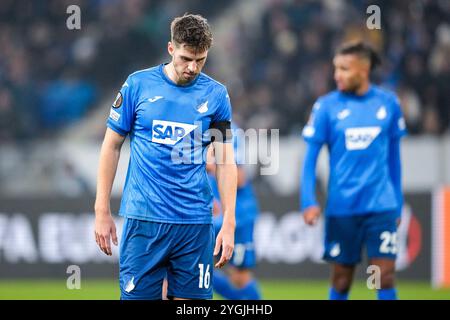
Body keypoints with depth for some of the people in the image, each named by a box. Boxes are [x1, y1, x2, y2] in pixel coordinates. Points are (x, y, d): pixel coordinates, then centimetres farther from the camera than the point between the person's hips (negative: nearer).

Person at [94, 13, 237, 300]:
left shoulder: (216, 94, 4)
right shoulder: (138, 84, 1)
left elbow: (226, 160, 7)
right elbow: (112, 146, 6)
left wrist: (229, 223, -1)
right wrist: (102, 211, 3)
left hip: (195, 222, 1)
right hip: (144, 219, -1)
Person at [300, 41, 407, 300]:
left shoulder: (388, 103, 3)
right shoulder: (327, 106, -1)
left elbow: (394, 156, 12)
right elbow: (311, 157, 0)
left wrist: (398, 203, 14)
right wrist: (309, 201, -11)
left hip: (381, 207, 0)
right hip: (342, 208, 0)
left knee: (385, 276, -7)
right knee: (342, 279, 7)